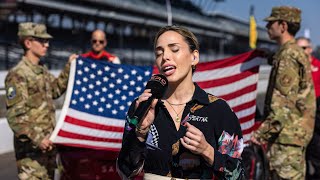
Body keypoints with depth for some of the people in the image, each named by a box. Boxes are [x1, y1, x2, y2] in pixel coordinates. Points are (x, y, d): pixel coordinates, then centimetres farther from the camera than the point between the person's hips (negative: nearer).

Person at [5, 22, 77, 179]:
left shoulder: (42, 70, 10)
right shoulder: (18, 74, -16)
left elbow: (55, 90, 26)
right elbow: (14, 115, -19)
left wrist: (69, 68, 15)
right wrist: (36, 138, -23)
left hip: (47, 141, 9)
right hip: (31, 144, -9)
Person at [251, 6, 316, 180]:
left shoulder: (288, 55, -14)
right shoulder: (298, 53, 17)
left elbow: (285, 102, -21)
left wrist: (262, 132, -20)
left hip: (286, 134, -10)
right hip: (296, 133, 10)